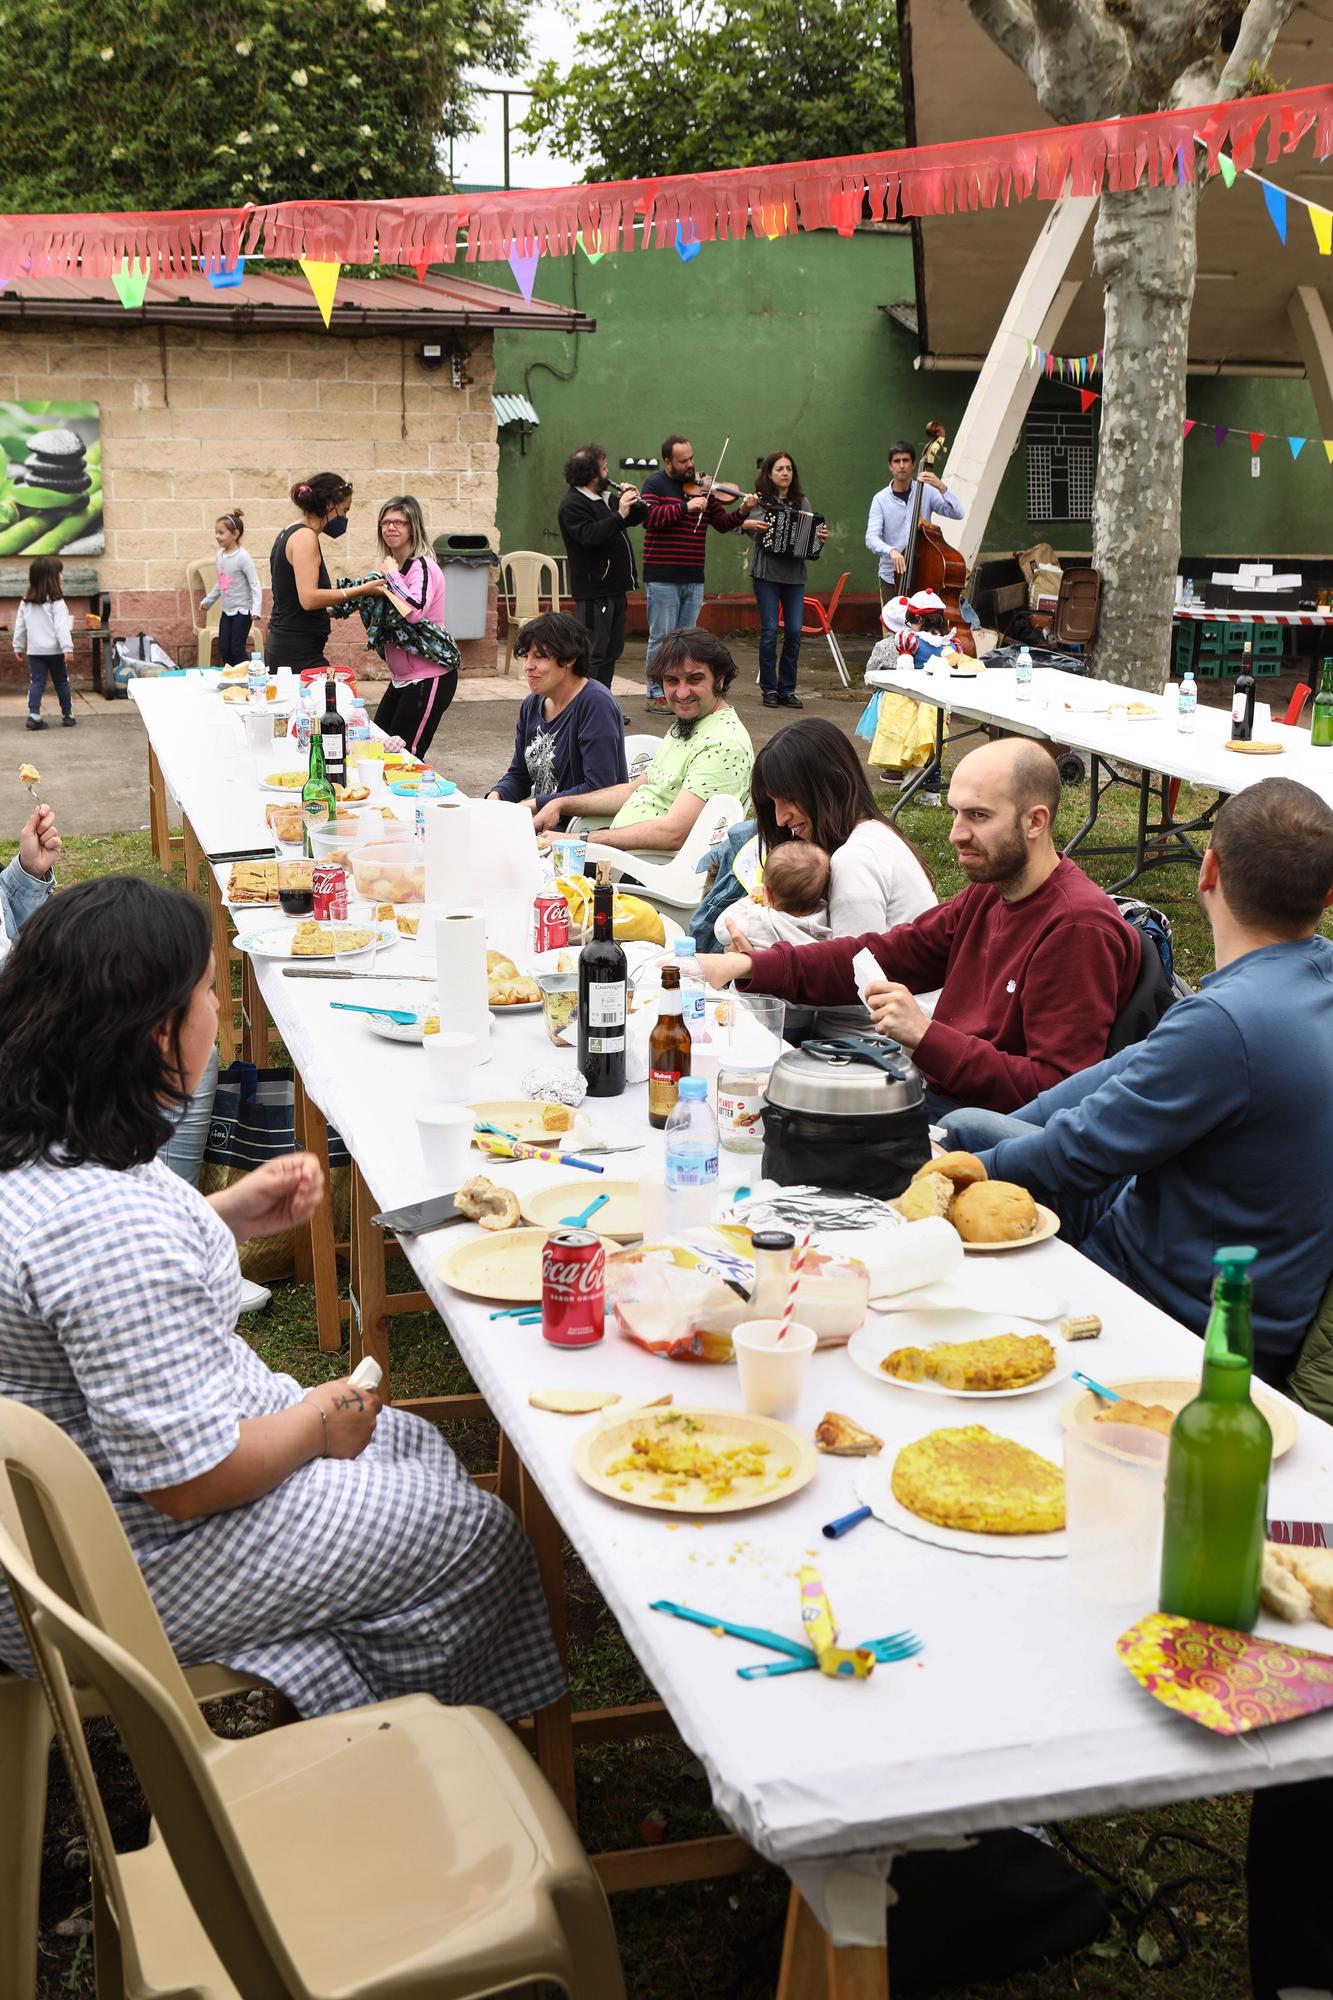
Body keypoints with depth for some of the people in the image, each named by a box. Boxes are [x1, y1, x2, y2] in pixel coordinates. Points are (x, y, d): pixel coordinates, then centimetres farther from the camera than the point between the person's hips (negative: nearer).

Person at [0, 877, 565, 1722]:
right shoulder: (110, 1224, -35)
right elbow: (188, 1480, -30)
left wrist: (230, 1217, 5)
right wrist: (318, 1421, -11)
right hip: (116, 1579, -10)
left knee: (414, 1447, 20)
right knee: (476, 1535, 4)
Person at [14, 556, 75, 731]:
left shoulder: (26, 603, 5)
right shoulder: (56, 602, -12)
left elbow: (19, 627, 10)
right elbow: (62, 627, -19)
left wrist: (19, 647, 19)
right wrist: (68, 649, -22)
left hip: (34, 651, 4)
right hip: (54, 650, -4)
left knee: (36, 683, 3)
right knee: (61, 682, 10)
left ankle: (34, 715, -11)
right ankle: (67, 715, 17)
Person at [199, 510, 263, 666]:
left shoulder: (242, 556, -16)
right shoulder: (220, 555, 5)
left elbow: (255, 584, -17)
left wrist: (256, 610, -26)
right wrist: (207, 600, 26)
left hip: (242, 610, -7)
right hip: (227, 611, 7)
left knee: (237, 649, -8)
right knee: (223, 648, 5)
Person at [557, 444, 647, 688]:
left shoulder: (606, 499, 16)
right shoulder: (572, 505, -12)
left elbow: (638, 519, 25)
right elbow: (590, 535, -28)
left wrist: (636, 504, 4)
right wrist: (619, 515, -27)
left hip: (614, 589, 10)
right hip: (593, 592, -10)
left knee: (612, 650, 15)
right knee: (594, 653, -9)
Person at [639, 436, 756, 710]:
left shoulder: (702, 488, 11)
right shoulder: (655, 484, -2)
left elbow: (722, 524, 10)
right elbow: (649, 517, -20)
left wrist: (742, 512, -8)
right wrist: (685, 507, -26)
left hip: (694, 579, 5)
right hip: (663, 577, -5)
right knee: (661, 638, -1)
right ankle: (656, 693, 6)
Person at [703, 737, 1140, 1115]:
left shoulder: (1079, 928, -20)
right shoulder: (989, 893, 10)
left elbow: (1058, 1097, -24)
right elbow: (884, 955, 10)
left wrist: (926, 1037, -27)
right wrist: (747, 965, -1)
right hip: (934, 1098, 9)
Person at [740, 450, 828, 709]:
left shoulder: (802, 502, 10)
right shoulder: (759, 501, 1)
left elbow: (812, 533, 10)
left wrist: (821, 538, -11)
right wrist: (747, 524, -20)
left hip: (794, 574, 3)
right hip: (766, 573, -3)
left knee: (794, 631, 0)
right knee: (770, 630, -3)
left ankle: (787, 690, 10)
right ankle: (769, 689, 7)